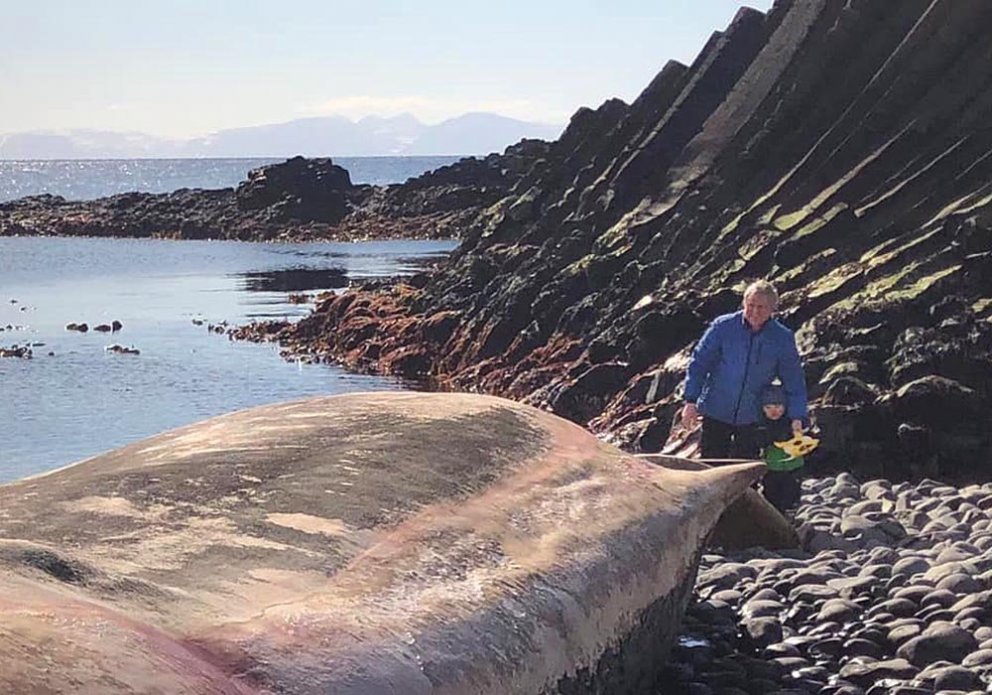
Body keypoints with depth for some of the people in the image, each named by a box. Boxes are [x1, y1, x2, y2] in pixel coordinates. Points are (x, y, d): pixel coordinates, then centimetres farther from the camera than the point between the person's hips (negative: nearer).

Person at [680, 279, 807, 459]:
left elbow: (794, 381, 1)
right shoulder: (723, 326, -9)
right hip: (716, 412, -1)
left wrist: (796, 417, -6)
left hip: (751, 417, 1)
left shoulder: (783, 338, -5)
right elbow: (699, 362, -4)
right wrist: (691, 401, -10)